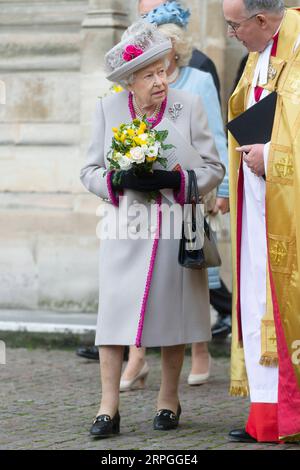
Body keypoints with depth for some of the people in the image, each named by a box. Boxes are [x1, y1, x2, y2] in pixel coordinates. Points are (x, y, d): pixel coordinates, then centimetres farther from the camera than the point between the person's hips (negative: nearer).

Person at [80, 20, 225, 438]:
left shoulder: (189, 107, 0)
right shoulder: (108, 109, 4)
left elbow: (213, 168, 1)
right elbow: (90, 170, 7)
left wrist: (175, 180, -16)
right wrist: (120, 181, -14)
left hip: (176, 229, 0)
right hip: (126, 230, 0)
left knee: (173, 310, 5)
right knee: (114, 310, -7)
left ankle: (169, 399, 19)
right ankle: (109, 407, -5)